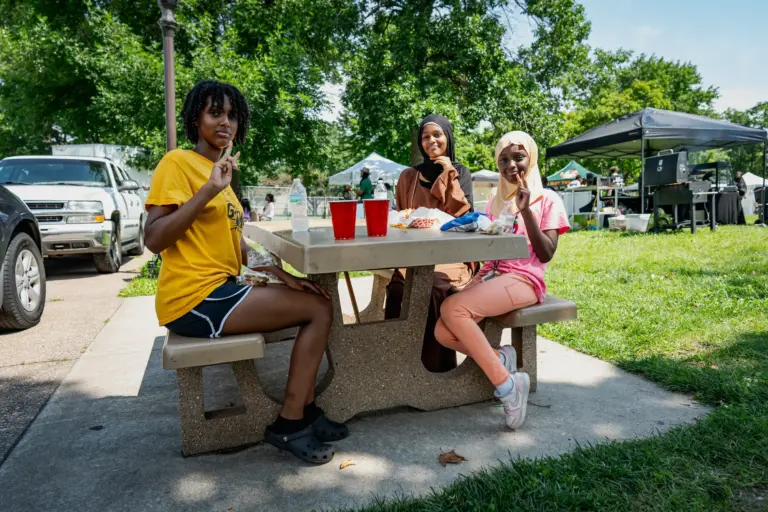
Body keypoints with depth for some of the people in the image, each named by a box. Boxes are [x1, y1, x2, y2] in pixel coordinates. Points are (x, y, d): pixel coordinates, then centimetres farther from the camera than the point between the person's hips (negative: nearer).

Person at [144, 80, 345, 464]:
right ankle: (289, 424, -2)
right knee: (320, 308, -10)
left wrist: (277, 272, 0)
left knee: (313, 300, 8)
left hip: (221, 289, 9)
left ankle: (304, 412, 10)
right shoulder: (178, 162, -7)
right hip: (195, 298, -9)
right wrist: (209, 190, -24)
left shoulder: (220, 170, 19)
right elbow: (154, 240, -19)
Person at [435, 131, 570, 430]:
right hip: (490, 275, 6)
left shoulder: (548, 199, 4)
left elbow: (546, 255, -7)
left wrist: (526, 210, -15)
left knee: (452, 308, -30)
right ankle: (500, 358, -1)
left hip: (524, 279, -5)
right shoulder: (495, 201, 20)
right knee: (443, 332, -21)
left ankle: (507, 383, -19)